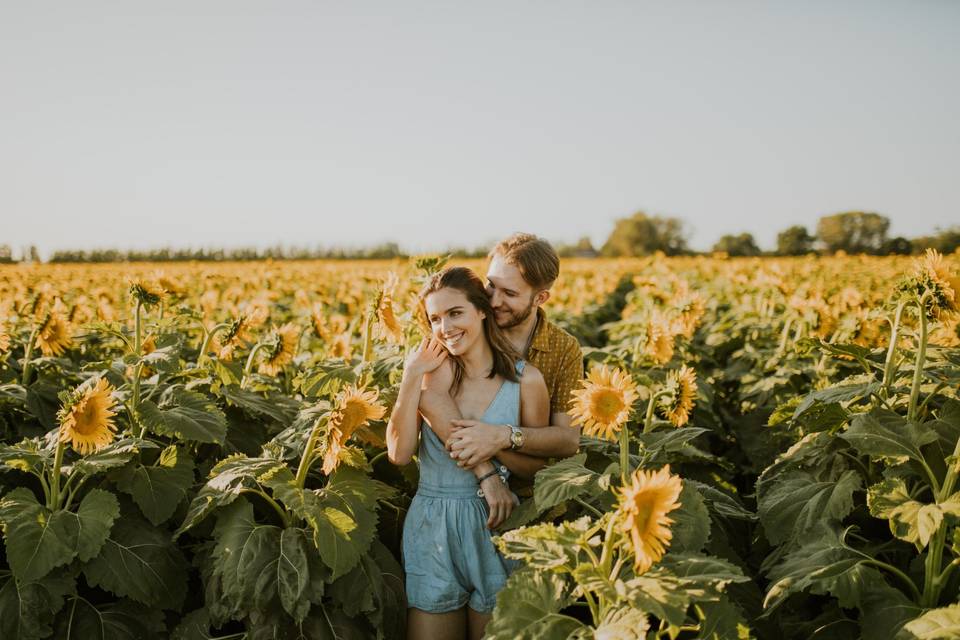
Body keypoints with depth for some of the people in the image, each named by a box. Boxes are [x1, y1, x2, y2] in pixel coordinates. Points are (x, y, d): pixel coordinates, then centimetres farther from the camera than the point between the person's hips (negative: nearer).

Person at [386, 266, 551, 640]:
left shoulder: (525, 380, -6)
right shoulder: (429, 370, -2)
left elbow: (538, 466, 1)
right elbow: (399, 453, -12)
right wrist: (411, 376, -15)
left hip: (495, 527, -1)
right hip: (431, 527, 1)